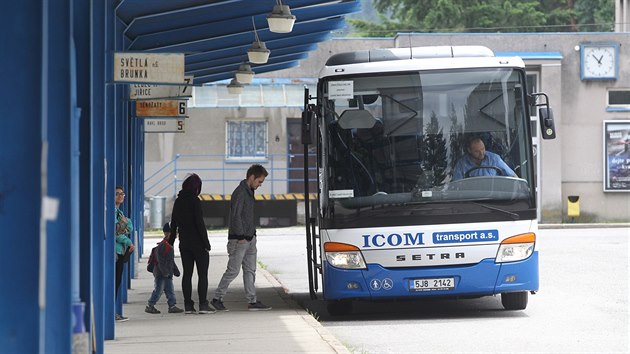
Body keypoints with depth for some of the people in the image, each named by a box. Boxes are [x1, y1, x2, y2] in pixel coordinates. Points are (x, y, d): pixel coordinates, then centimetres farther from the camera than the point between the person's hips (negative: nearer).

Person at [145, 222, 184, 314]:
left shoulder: (169, 246, 15)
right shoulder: (162, 246, -17)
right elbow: (161, 260, -22)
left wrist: (176, 271, 25)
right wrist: (164, 271, -25)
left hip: (167, 274, 10)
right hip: (160, 274, -10)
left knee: (170, 290, 8)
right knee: (158, 290, -4)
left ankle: (172, 305, 11)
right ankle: (150, 306, 4)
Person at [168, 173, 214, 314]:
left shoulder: (178, 201, 7)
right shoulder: (194, 201, -12)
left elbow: (173, 224, 12)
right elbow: (200, 223, -15)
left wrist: (171, 242, 19)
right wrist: (206, 242, -12)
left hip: (184, 243, 6)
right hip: (198, 243, -6)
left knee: (187, 273, 8)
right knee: (202, 274, -1)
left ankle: (188, 305, 5)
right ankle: (203, 304, -5)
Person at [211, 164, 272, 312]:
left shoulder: (249, 192, 15)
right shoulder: (240, 192, -15)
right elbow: (236, 215, -19)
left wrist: (252, 234, 15)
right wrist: (241, 237, -20)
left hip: (249, 238, 10)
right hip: (239, 239, -10)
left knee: (250, 270, 8)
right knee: (233, 270, -4)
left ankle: (252, 301, 9)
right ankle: (217, 298, 5)